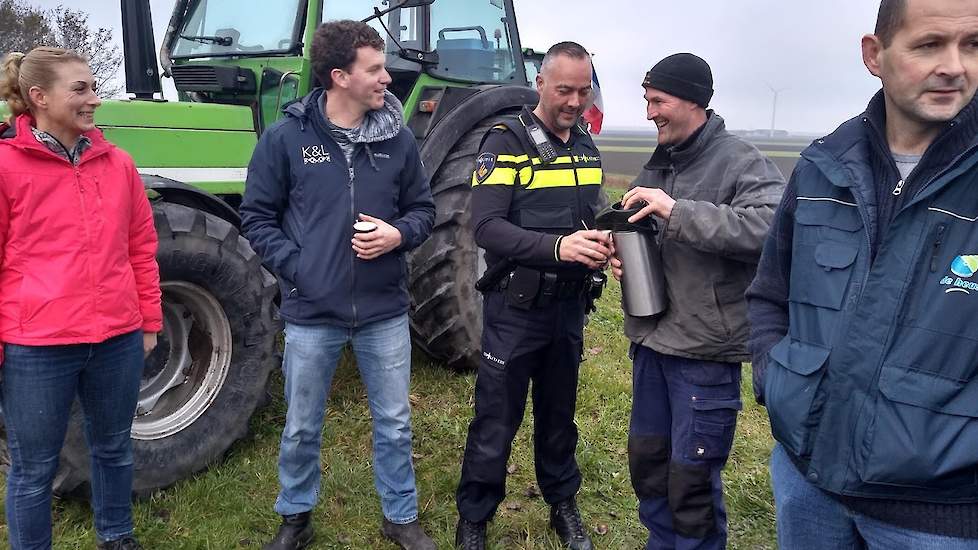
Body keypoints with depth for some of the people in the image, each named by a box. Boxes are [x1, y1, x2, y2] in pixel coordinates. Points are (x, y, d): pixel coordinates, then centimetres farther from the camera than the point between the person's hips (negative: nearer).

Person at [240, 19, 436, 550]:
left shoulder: (399, 139, 0)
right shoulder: (285, 138, -6)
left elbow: (423, 209, 9)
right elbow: (256, 216, -1)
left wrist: (398, 234, -12)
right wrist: (294, 268, -11)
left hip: (384, 312, 2)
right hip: (311, 313, -1)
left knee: (394, 424, 13)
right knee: (301, 428, 15)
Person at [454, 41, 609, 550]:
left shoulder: (587, 149, 9)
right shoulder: (506, 142, -11)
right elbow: (486, 227, -20)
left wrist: (599, 242, -7)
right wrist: (557, 246, -33)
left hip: (569, 304, 6)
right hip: (516, 308, -5)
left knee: (558, 413, 20)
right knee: (496, 422, 5)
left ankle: (563, 505, 38)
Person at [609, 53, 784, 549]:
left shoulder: (741, 163, -12)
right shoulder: (658, 164, 11)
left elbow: (773, 228, -30)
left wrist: (678, 211, -31)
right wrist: (621, 255, 0)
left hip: (705, 349, -7)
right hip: (650, 340, 8)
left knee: (691, 476, 3)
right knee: (646, 456, 18)